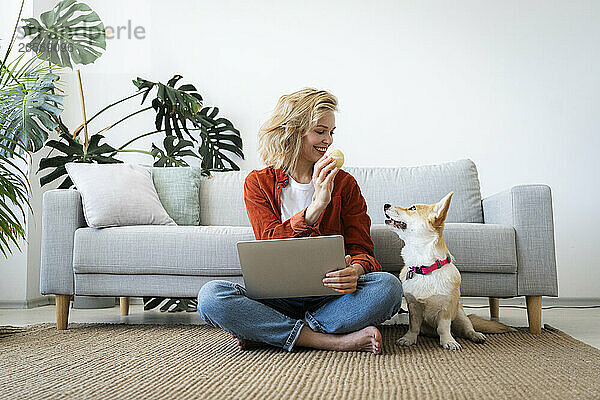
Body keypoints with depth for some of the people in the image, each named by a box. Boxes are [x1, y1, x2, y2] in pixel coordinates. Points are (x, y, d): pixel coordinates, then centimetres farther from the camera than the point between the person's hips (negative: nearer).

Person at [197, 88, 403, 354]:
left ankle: (265, 334, -22)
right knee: (211, 295, -28)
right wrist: (317, 205, -21)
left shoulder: (344, 183, 9)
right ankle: (335, 341, -27)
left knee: (388, 285, -29)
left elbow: (361, 249, 4)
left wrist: (355, 270, -22)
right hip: (276, 297, -1)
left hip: (329, 295, 1)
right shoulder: (258, 183, 6)